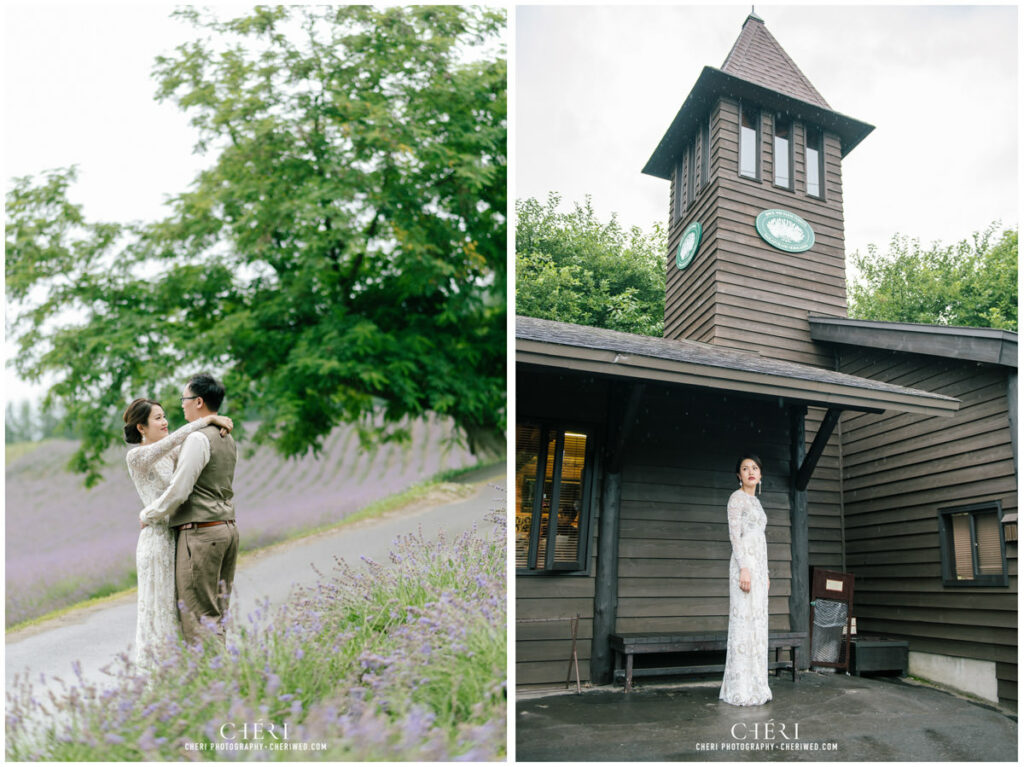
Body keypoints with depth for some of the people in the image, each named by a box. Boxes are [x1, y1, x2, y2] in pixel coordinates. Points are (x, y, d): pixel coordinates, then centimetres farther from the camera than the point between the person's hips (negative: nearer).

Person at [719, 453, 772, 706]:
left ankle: (754, 685, 15)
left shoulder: (756, 502, 20)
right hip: (744, 564, -9)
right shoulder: (737, 498, -5)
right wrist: (744, 569, -22)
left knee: (757, 624, 9)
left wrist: (765, 572, 19)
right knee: (744, 623, -8)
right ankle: (740, 689, -4)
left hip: (759, 566, 9)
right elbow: (735, 535, -14)